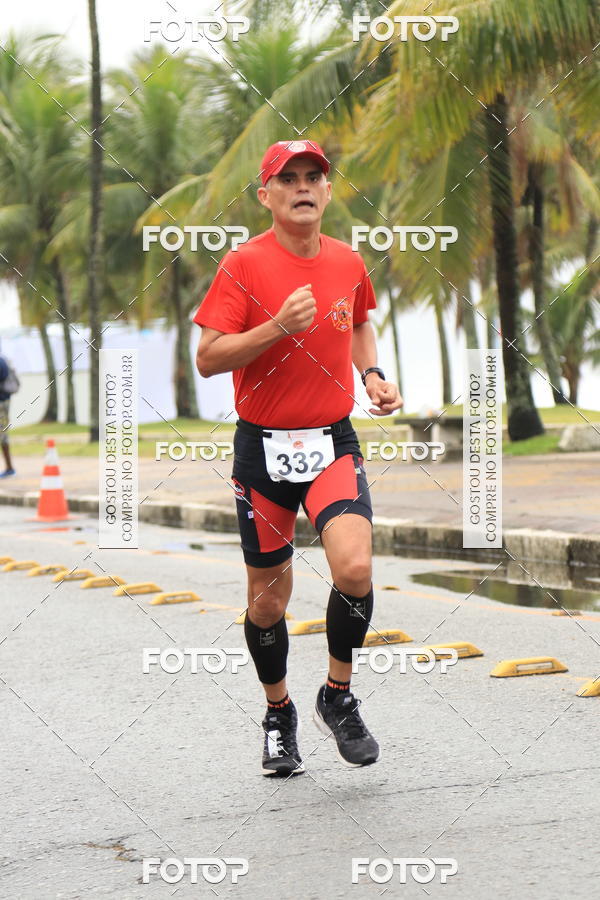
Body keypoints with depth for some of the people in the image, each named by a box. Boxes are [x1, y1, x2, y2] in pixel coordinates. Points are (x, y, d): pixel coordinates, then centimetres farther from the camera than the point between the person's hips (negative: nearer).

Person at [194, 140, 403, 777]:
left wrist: (371, 375, 9)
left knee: (354, 567, -20)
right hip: (263, 445, -2)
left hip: (332, 441, 2)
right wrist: (278, 326, -24)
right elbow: (207, 359, -13)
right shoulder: (244, 264, -8)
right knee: (268, 598, 7)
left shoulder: (348, 263, 5)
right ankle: (278, 714, 31)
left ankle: (338, 698, 3)